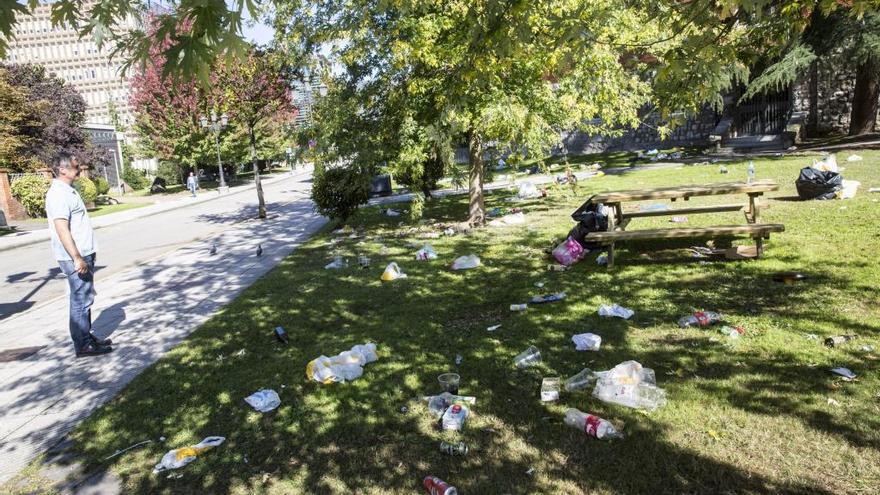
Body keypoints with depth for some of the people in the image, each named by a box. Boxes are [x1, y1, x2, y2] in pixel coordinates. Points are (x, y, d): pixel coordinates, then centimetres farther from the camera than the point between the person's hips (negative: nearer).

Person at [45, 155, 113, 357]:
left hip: (83, 254, 10)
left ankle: (87, 336, 28)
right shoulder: (59, 194, -17)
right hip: (75, 257, -10)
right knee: (81, 300, -3)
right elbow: (62, 229, -23)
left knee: (85, 298, 17)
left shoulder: (68, 190, 15)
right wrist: (76, 258, -25)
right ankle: (83, 345, 4)